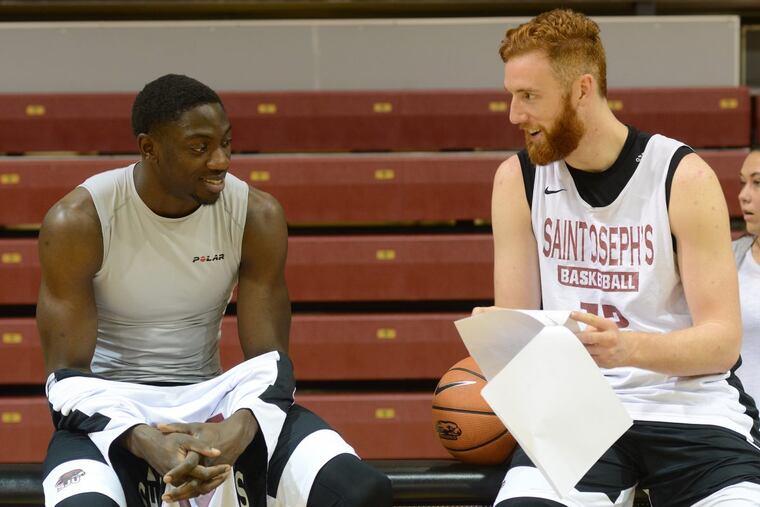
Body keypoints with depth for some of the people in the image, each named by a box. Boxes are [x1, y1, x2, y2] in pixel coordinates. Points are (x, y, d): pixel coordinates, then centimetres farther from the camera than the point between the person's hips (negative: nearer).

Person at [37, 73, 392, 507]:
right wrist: (144, 442, -33)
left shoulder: (257, 216, -5)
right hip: (112, 413, -3)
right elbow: (68, 373, -13)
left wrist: (237, 431, -29)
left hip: (213, 403, 3)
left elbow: (270, 358, -5)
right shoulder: (77, 222, -14)